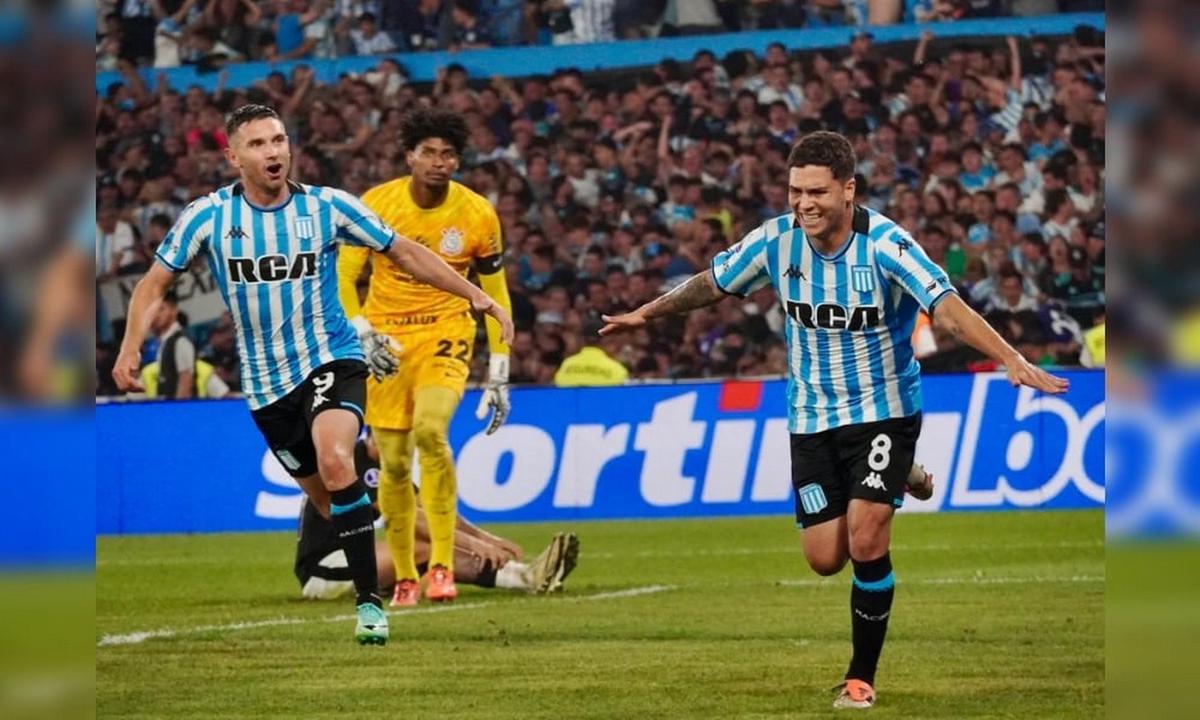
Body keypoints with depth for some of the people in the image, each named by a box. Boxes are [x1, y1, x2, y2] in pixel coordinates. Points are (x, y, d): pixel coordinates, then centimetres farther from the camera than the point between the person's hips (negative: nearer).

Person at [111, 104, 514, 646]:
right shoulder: (208, 216, -6)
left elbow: (404, 253, 3)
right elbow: (154, 283, 4)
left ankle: (370, 601, -26)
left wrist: (476, 297, -2)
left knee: (334, 462, -28)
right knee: (327, 499, 5)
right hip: (266, 383, 3)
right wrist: (131, 348, -12)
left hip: (331, 362, -3)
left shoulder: (328, 206, -7)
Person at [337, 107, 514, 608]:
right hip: (386, 341, 1)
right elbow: (344, 276, -3)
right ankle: (405, 578, 17)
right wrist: (361, 332, -21)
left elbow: (496, 297, 4)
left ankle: (442, 565, -22)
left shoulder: (478, 215, -5)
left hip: (445, 337, -1)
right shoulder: (375, 205, -7)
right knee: (393, 463, 1)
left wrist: (499, 376, 3)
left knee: (430, 431, -27)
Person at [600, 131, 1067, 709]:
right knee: (825, 559, 0)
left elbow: (947, 308, -33)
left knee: (865, 543, -17)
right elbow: (711, 284, 10)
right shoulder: (776, 240, -9)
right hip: (812, 417, 4)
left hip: (884, 409, -4)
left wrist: (1012, 361, -46)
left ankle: (862, 675, 2)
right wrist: (646, 314, 20)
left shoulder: (885, 245, -22)